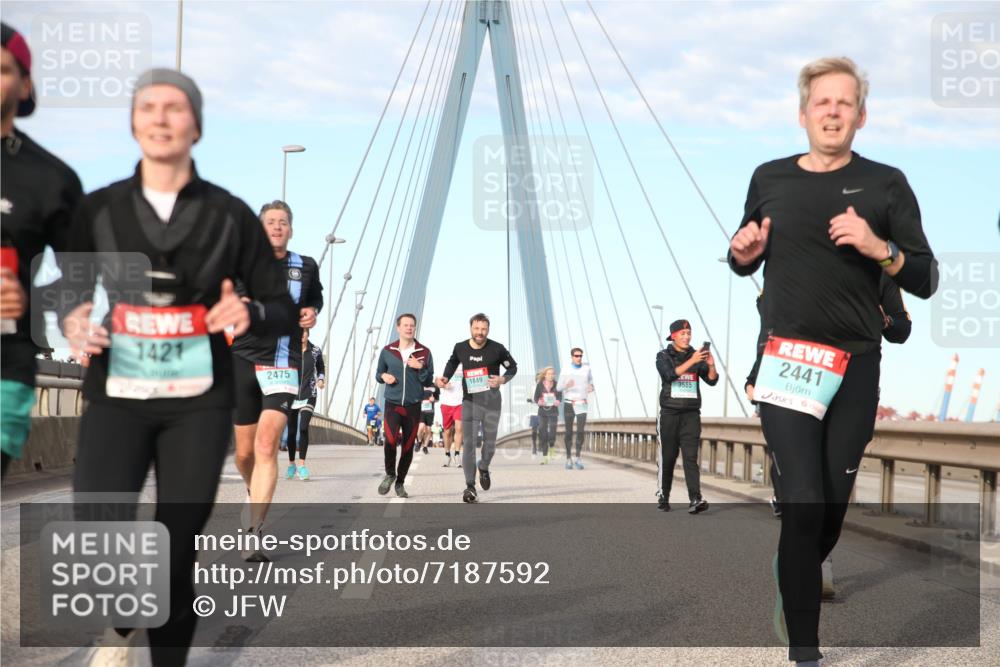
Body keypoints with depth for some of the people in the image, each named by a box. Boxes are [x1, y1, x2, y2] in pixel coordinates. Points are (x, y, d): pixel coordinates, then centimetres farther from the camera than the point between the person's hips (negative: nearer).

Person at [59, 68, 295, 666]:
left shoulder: (230, 215, 1)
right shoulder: (99, 209, 3)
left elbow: (283, 310, 5)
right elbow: (74, 287, 16)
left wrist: (249, 313, -17)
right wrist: (74, 321, -8)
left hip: (199, 403, 0)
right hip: (117, 397, 0)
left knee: (177, 554, 2)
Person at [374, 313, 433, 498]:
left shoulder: (424, 353, 2)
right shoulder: (387, 351, 3)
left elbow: (429, 381, 3)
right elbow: (378, 374, 14)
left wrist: (421, 368, -15)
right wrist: (383, 376, -8)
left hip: (413, 406, 1)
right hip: (392, 404, -1)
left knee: (408, 446, 6)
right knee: (390, 439, -20)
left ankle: (400, 482, 23)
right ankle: (390, 474, 5)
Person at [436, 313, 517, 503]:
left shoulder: (497, 349, -8)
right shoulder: (460, 348, -2)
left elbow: (513, 367, 5)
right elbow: (452, 363, 20)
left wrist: (503, 379, -14)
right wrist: (445, 378, 3)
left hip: (492, 402, 0)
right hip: (470, 402, 0)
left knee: (490, 443, 9)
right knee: (468, 443, -11)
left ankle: (484, 468, 42)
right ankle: (470, 487, -11)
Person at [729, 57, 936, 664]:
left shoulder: (886, 183, 0)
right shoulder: (769, 178, 5)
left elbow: (926, 282, -2)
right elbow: (746, 265, 20)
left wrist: (880, 249, -19)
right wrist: (742, 254, -2)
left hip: (857, 366, 1)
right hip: (786, 359, 0)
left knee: (835, 504, 9)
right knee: (804, 501, -11)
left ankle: (795, 581, 41)